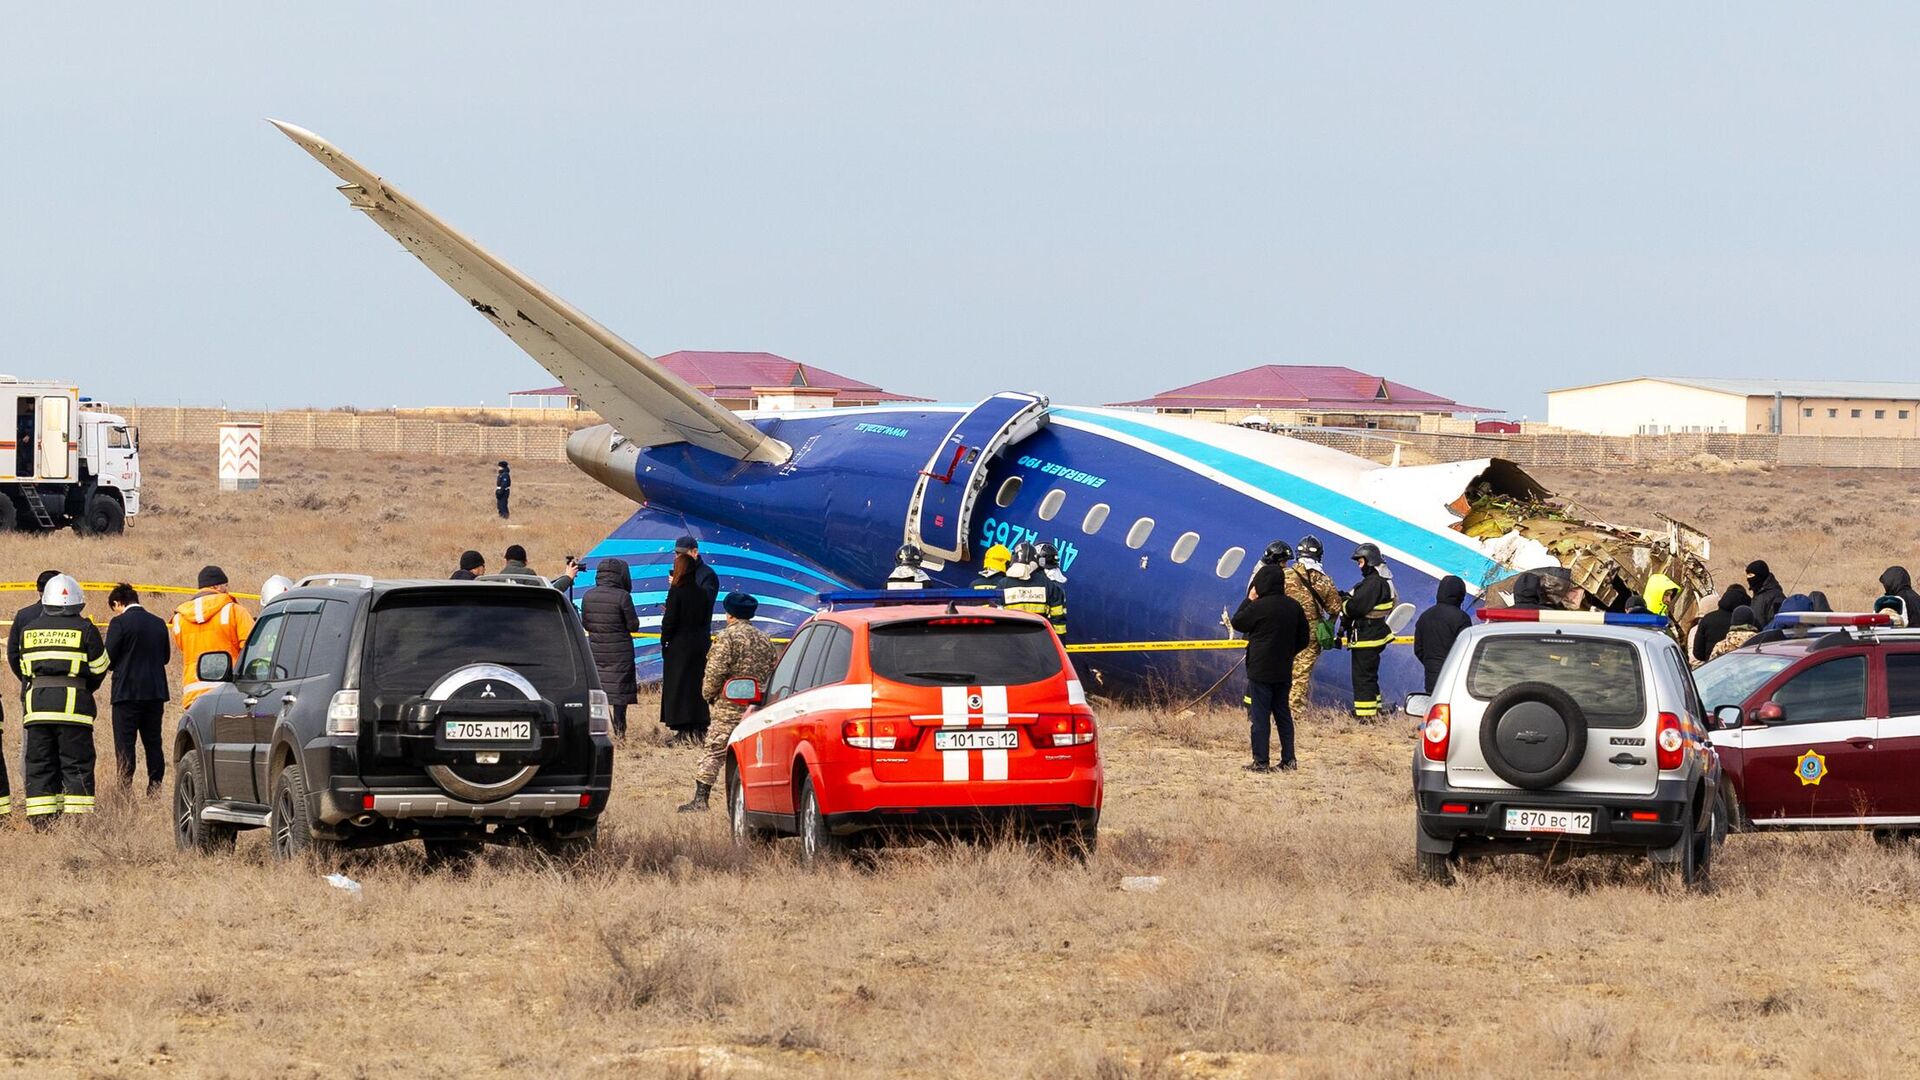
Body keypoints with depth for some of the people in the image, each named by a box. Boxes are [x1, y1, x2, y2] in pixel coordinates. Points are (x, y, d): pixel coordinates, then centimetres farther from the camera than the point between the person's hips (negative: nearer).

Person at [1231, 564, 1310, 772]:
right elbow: (1303, 639, 10)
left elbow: (1237, 622, 0)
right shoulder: (1294, 606, 3)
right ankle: (1289, 760, 13)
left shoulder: (1258, 607, -16)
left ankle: (1261, 762, -2)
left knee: (1259, 716, -1)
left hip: (1260, 671, -6)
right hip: (1284, 671, 6)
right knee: (1283, 714, 14)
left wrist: (1249, 599, 7)